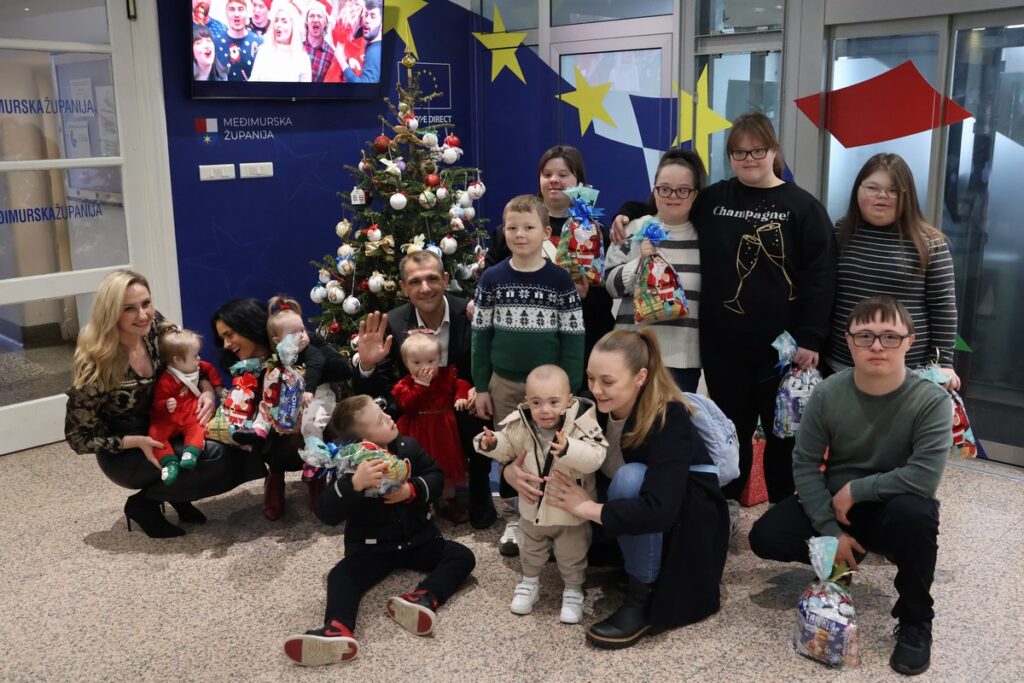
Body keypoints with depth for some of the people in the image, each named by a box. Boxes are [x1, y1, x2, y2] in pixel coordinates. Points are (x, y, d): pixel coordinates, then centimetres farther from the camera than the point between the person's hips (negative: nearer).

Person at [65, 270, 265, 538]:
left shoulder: (153, 325, -13)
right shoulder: (94, 366, -26)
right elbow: (78, 438, -16)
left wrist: (207, 390, -18)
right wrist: (138, 442, -28)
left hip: (162, 430, 6)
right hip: (125, 455, -6)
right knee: (216, 455, -27)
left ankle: (177, 494, 5)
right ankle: (143, 503, -3)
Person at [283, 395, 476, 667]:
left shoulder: (408, 447, -5)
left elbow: (436, 477, 0)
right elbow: (327, 514, -26)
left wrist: (412, 490, -22)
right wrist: (355, 484, -43)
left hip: (418, 539, 3)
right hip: (372, 547, -3)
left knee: (462, 556, -15)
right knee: (341, 575, -28)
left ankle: (423, 599, -38)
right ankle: (338, 630, -53)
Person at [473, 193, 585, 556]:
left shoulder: (560, 280, -5)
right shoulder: (492, 278, 0)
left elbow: (573, 337, -5)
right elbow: (481, 334, 3)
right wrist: (481, 386, 1)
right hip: (504, 383, 2)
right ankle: (513, 519, 25)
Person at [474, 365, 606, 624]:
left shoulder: (583, 423, -26)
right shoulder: (521, 424, -15)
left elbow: (595, 458, -36)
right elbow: (506, 448, 1)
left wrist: (568, 449, -52)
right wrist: (490, 444, -21)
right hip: (533, 506, 3)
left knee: (572, 556, 17)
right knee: (530, 550, 25)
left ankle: (573, 591, 40)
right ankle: (530, 582, 50)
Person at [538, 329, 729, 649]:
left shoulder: (670, 419, -28)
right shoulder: (594, 407, -12)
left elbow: (659, 511, -38)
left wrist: (588, 508, -33)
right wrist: (513, 469, -25)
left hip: (687, 517, -6)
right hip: (637, 519, 6)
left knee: (631, 477, -33)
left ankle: (644, 602, -22)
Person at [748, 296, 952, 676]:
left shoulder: (931, 401, -21)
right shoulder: (828, 393, -14)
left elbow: (924, 478, -30)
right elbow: (805, 465, -10)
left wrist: (855, 490, -22)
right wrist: (830, 531, -17)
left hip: (893, 508, -3)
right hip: (834, 503, 3)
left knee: (915, 513, -38)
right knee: (765, 537, -16)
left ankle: (915, 621, -12)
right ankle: (842, 563, 16)